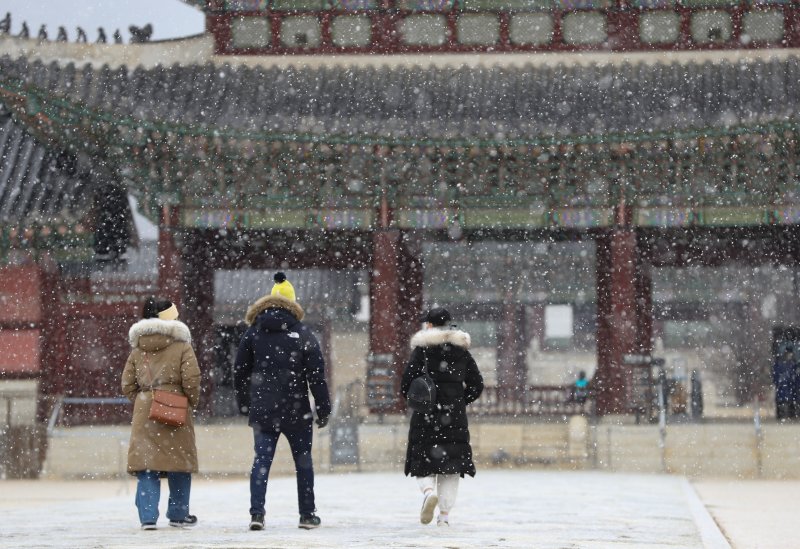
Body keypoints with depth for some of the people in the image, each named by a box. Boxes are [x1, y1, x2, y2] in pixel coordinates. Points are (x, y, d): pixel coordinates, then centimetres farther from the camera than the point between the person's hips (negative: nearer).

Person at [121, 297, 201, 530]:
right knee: (179, 461, 10)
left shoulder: (137, 351, 9)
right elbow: (191, 380, -9)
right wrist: (193, 402, 8)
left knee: (146, 466, 3)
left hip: (144, 412, 3)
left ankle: (147, 516, -7)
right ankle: (178, 514, 18)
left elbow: (127, 386, 7)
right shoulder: (182, 347, -3)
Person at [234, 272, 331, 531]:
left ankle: (257, 512, -13)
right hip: (296, 411, -2)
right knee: (303, 461, 10)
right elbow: (316, 376, -4)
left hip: (262, 410, 2)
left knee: (261, 459, 2)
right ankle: (307, 515, 15)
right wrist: (323, 409, 2)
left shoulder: (252, 333, 4)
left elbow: (240, 372, 9)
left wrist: (244, 404, 19)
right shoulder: (303, 335, -3)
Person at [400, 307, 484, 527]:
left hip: (426, 416, -2)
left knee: (423, 461, 7)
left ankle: (428, 491, -23)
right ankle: (445, 515, 0)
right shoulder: (462, 350, 7)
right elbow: (477, 385, 7)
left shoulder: (421, 349, -4)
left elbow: (407, 382, -9)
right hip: (455, 416, 2)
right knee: (451, 465, 6)